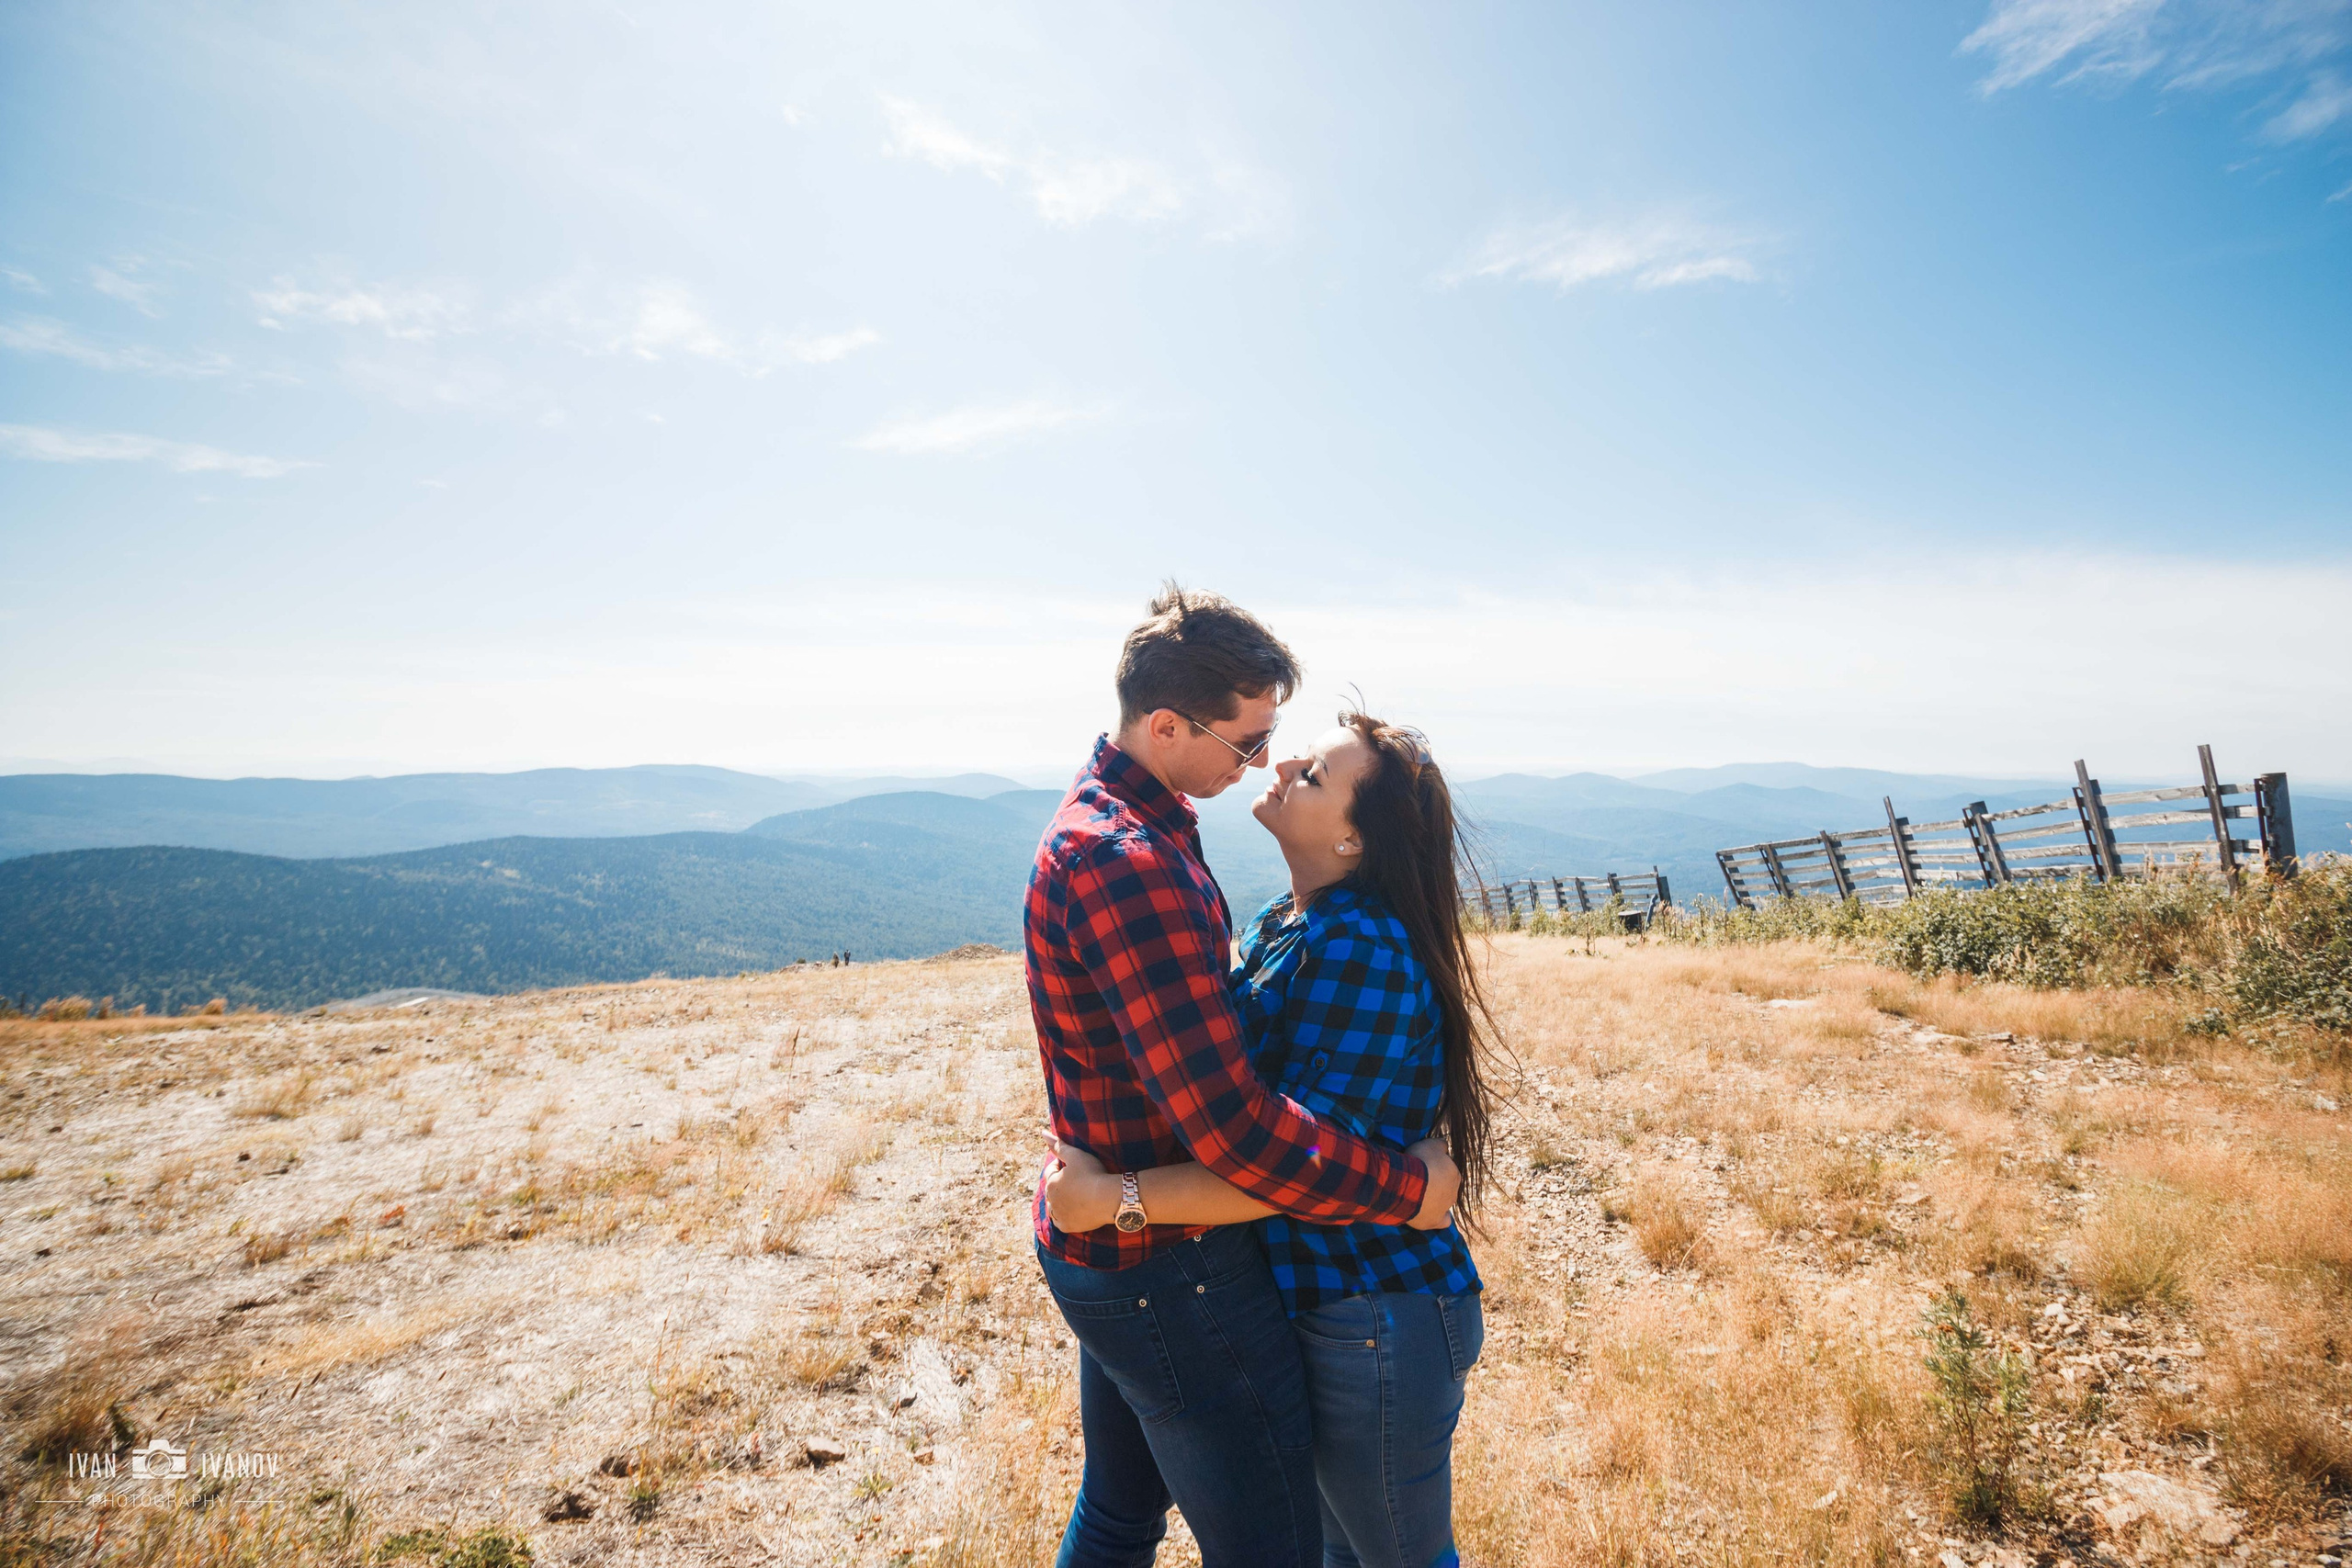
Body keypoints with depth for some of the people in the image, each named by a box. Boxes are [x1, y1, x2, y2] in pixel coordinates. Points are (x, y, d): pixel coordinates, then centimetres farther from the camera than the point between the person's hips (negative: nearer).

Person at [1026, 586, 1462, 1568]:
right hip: (1172, 1268, -10)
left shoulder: (1100, 816, 6)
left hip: (1096, 1247, 10)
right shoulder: (1128, 864, -29)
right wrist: (1407, 1189, -19)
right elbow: (1232, 1129, -31)